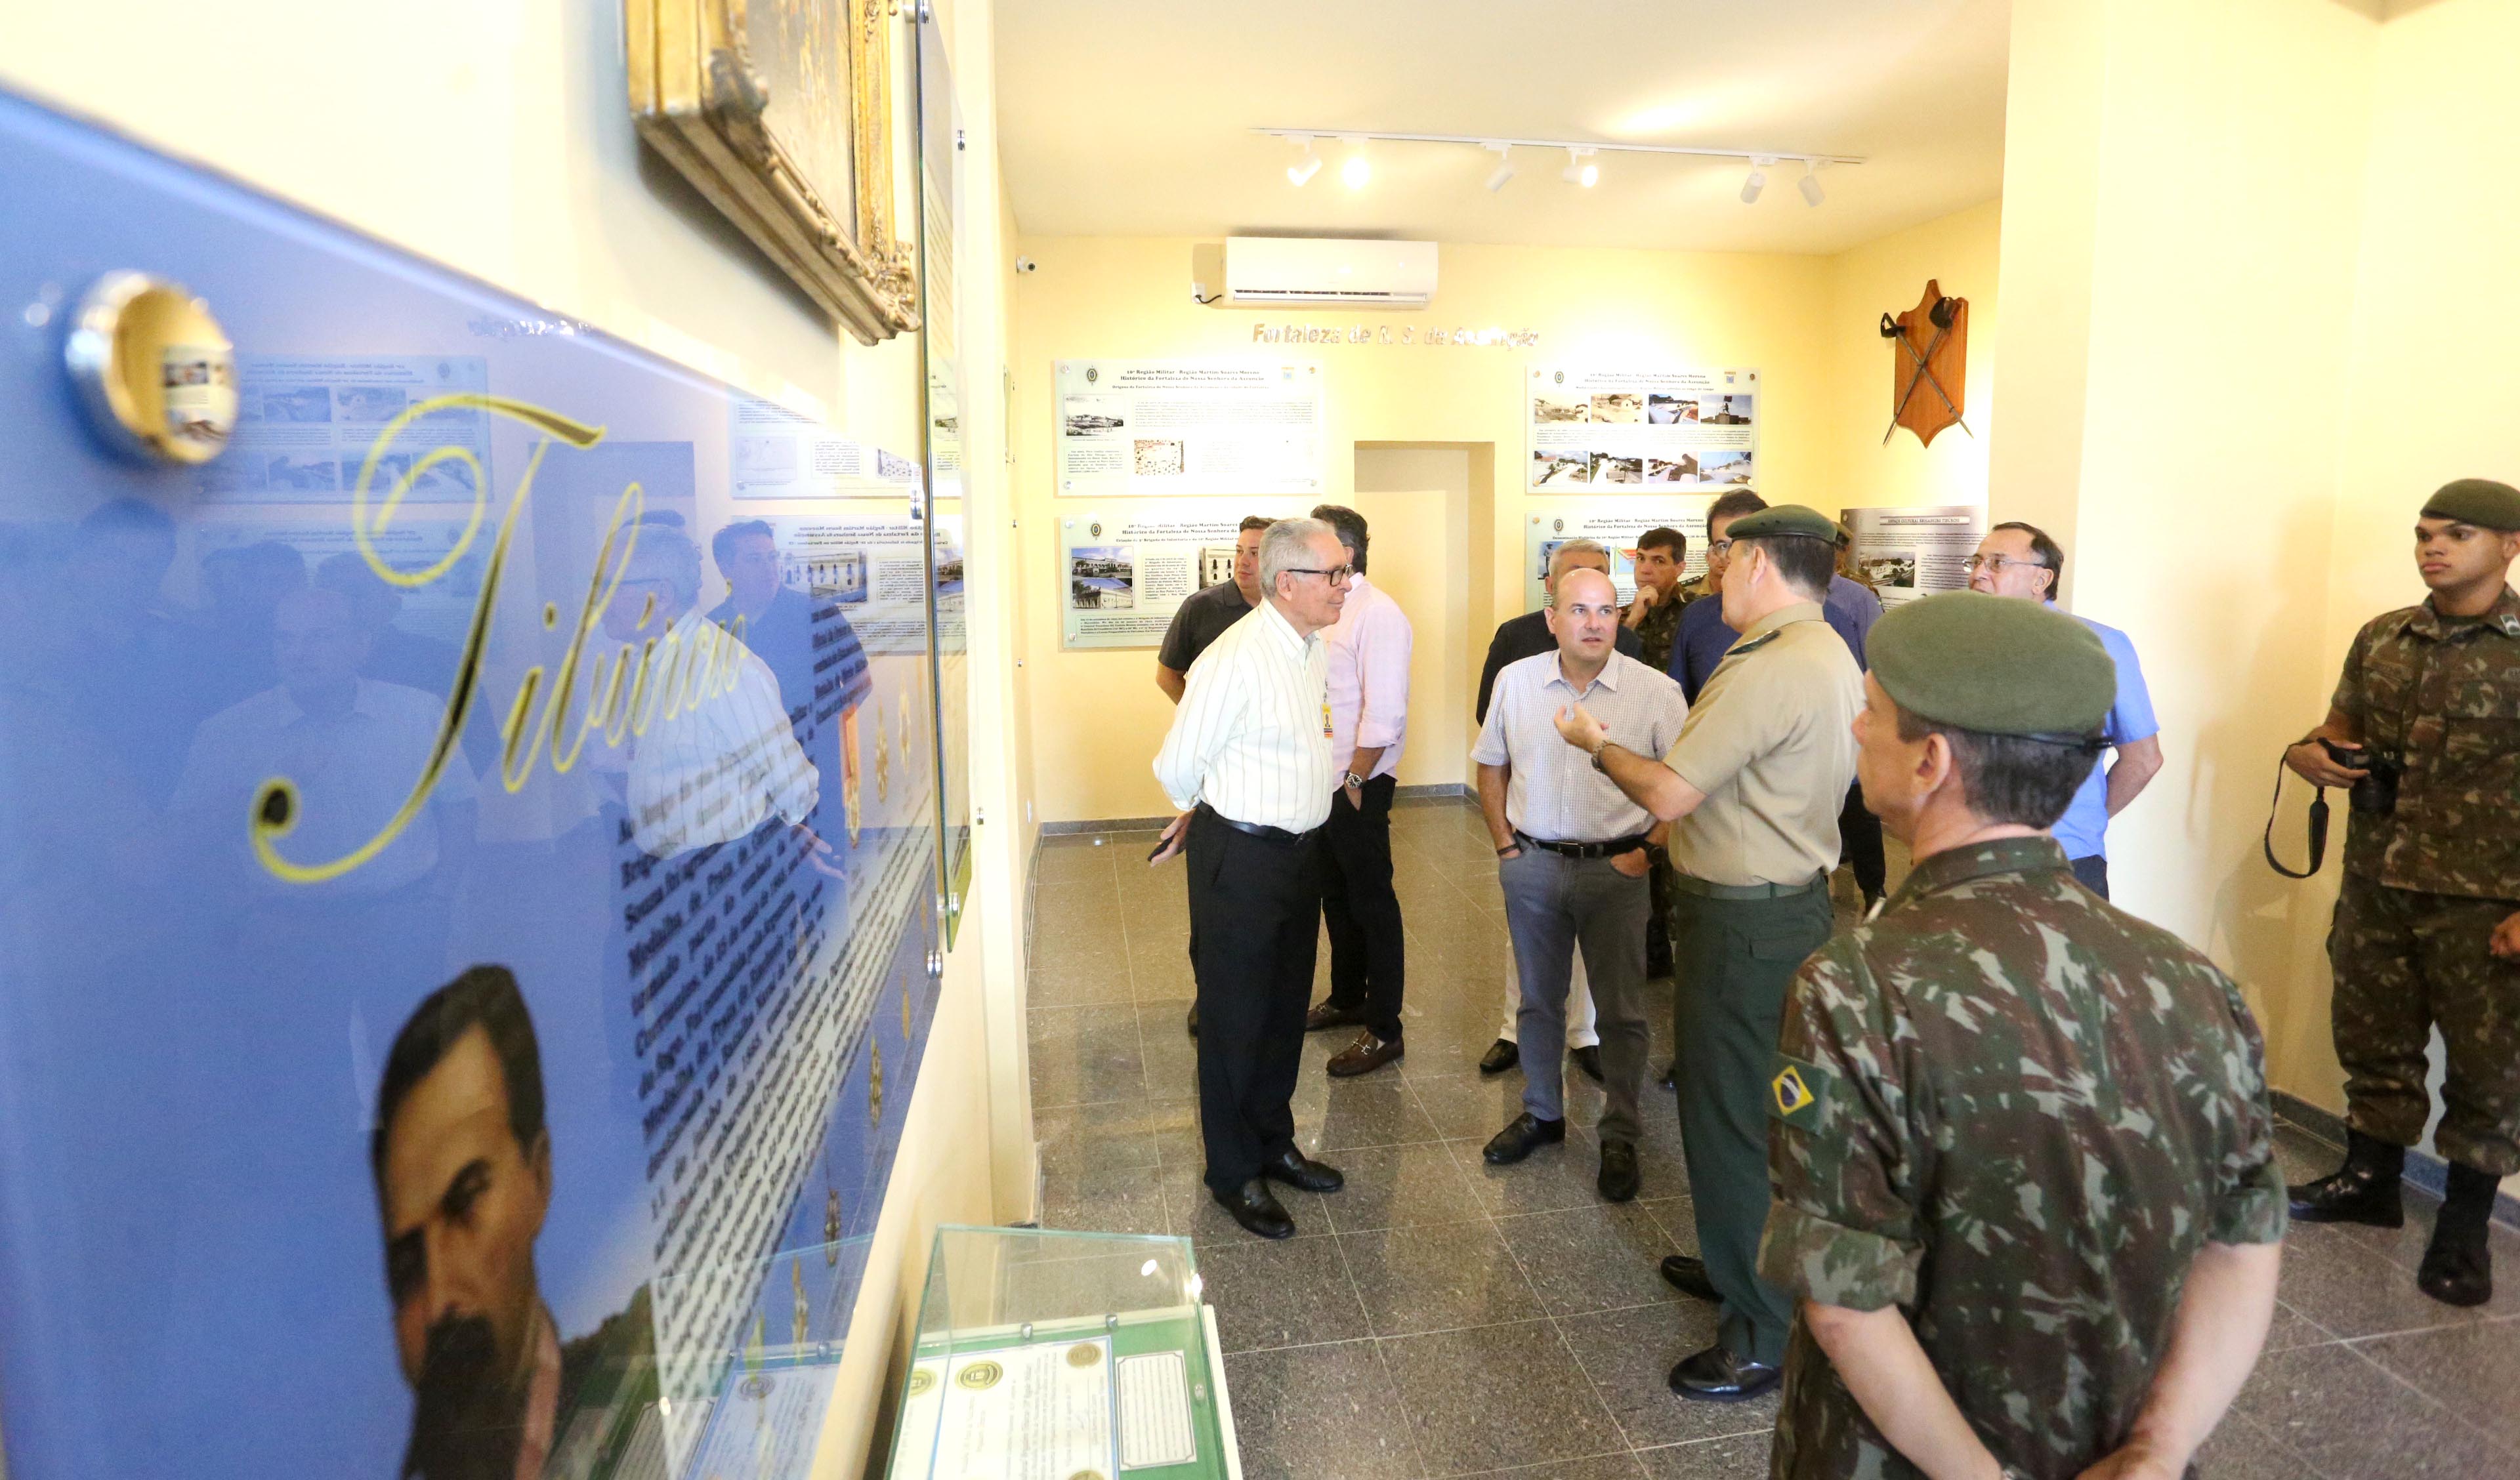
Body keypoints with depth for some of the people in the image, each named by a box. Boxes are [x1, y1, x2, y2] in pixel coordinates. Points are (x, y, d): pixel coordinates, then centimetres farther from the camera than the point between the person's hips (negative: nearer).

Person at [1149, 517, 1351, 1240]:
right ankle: (1233, 1174, 25)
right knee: (1235, 1018, 7)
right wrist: (1215, 816, 6)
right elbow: (1178, 767, -13)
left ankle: (1273, 1143, 40)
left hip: (1300, 849, 8)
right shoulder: (1235, 659, -22)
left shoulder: (1317, 648, 5)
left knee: (1285, 1008, 20)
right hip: (1240, 857, -8)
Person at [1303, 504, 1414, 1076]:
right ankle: (1346, 999, 38)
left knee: (1372, 905, 3)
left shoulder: (1378, 616, -16)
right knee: (1335, 897, 20)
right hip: (1318, 785, 8)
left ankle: (1383, 1030, 15)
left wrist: (1355, 782, -16)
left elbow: (1384, 714, -20)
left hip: (1357, 789, -8)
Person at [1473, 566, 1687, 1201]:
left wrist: (1649, 850, -12)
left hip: (1615, 868, -2)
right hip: (1532, 864, 3)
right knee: (1539, 1000, 17)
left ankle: (1620, 1137, 24)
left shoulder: (1655, 691, -9)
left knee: (1620, 1010, 7)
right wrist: (1503, 843, 5)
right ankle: (1541, 1113, 35)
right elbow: (1491, 765, 11)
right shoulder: (1515, 681, 1)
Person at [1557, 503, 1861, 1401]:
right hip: (1793, 899, 10)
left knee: (1733, 1118, 2)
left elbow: (1669, 794, -22)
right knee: (1754, 1107, 22)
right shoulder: (1832, 659, 9)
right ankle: (1743, 1267, 40)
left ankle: (1764, 1334, 15)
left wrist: (1596, 744, -5)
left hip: (1744, 923, -10)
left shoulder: (1767, 671, -23)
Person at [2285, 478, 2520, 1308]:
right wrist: (2309, 752, -6)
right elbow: (2344, 724, 19)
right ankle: (2369, 1180, 33)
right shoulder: (2381, 639, 6)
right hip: (2376, 884, 5)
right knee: (2372, 1039, 16)